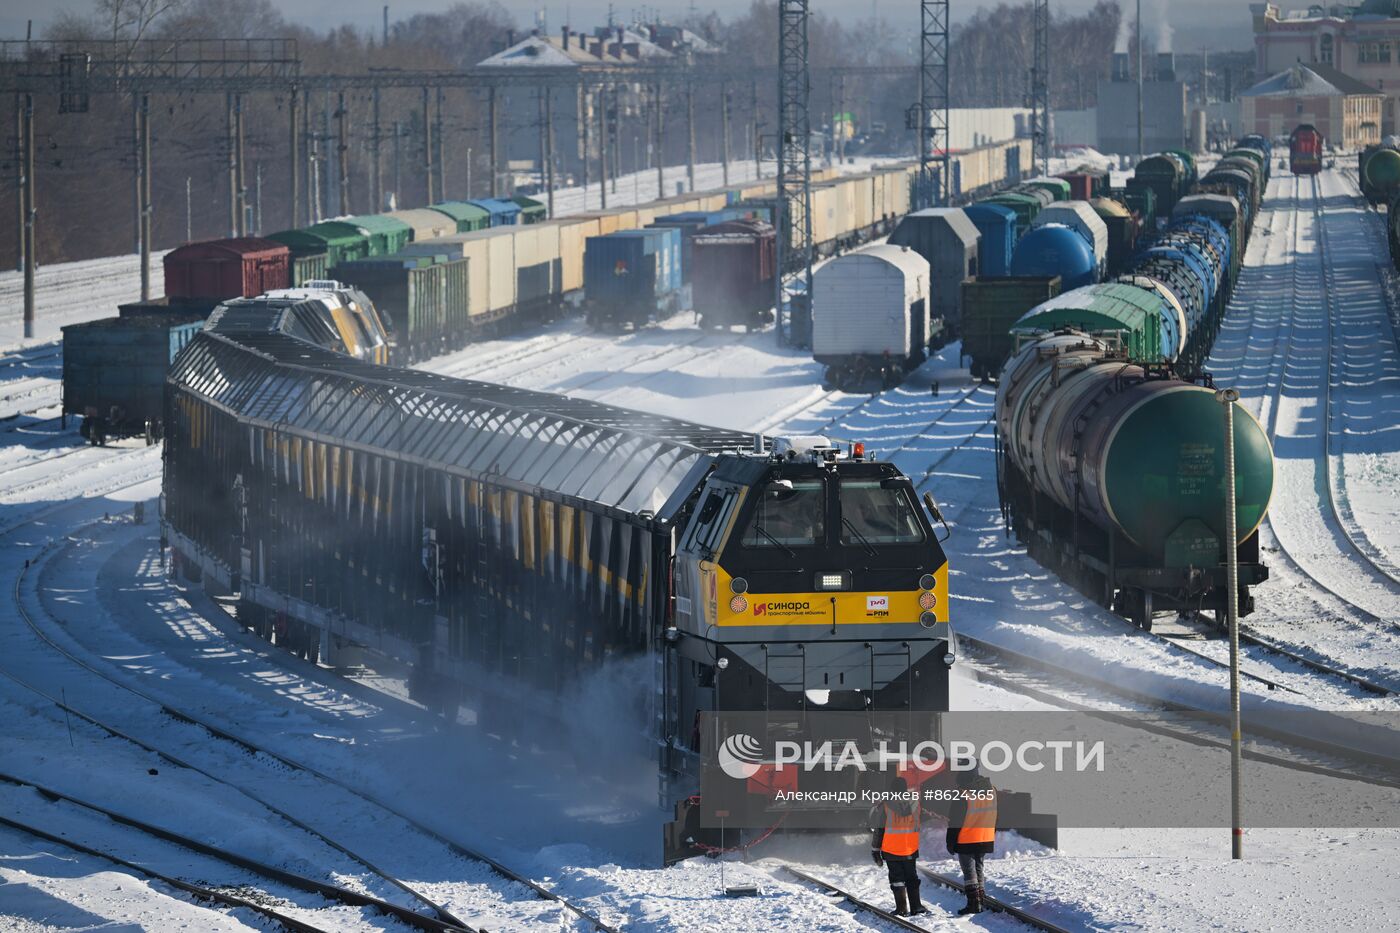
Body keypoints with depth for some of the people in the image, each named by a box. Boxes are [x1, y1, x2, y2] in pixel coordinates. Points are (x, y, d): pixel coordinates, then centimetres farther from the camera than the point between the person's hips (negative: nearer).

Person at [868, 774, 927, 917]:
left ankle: (902, 908, 2)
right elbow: (920, 827, 9)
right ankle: (916, 906, 10)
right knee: (912, 878, 14)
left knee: (897, 878, 5)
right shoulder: (916, 803, -4)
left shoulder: (884, 807, -11)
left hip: (891, 850, -3)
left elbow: (877, 830, -6)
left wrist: (875, 850, 2)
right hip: (911, 849, 3)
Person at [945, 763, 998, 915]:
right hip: (985, 839, 7)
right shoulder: (991, 790, 5)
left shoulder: (963, 794, -16)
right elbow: (993, 815, 15)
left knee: (969, 871, -1)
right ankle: (982, 900, 19)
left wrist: (951, 842, -6)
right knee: (978, 869, 18)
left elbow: (955, 820, -13)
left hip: (966, 840, -7)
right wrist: (992, 837, 23)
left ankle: (974, 903, -6)